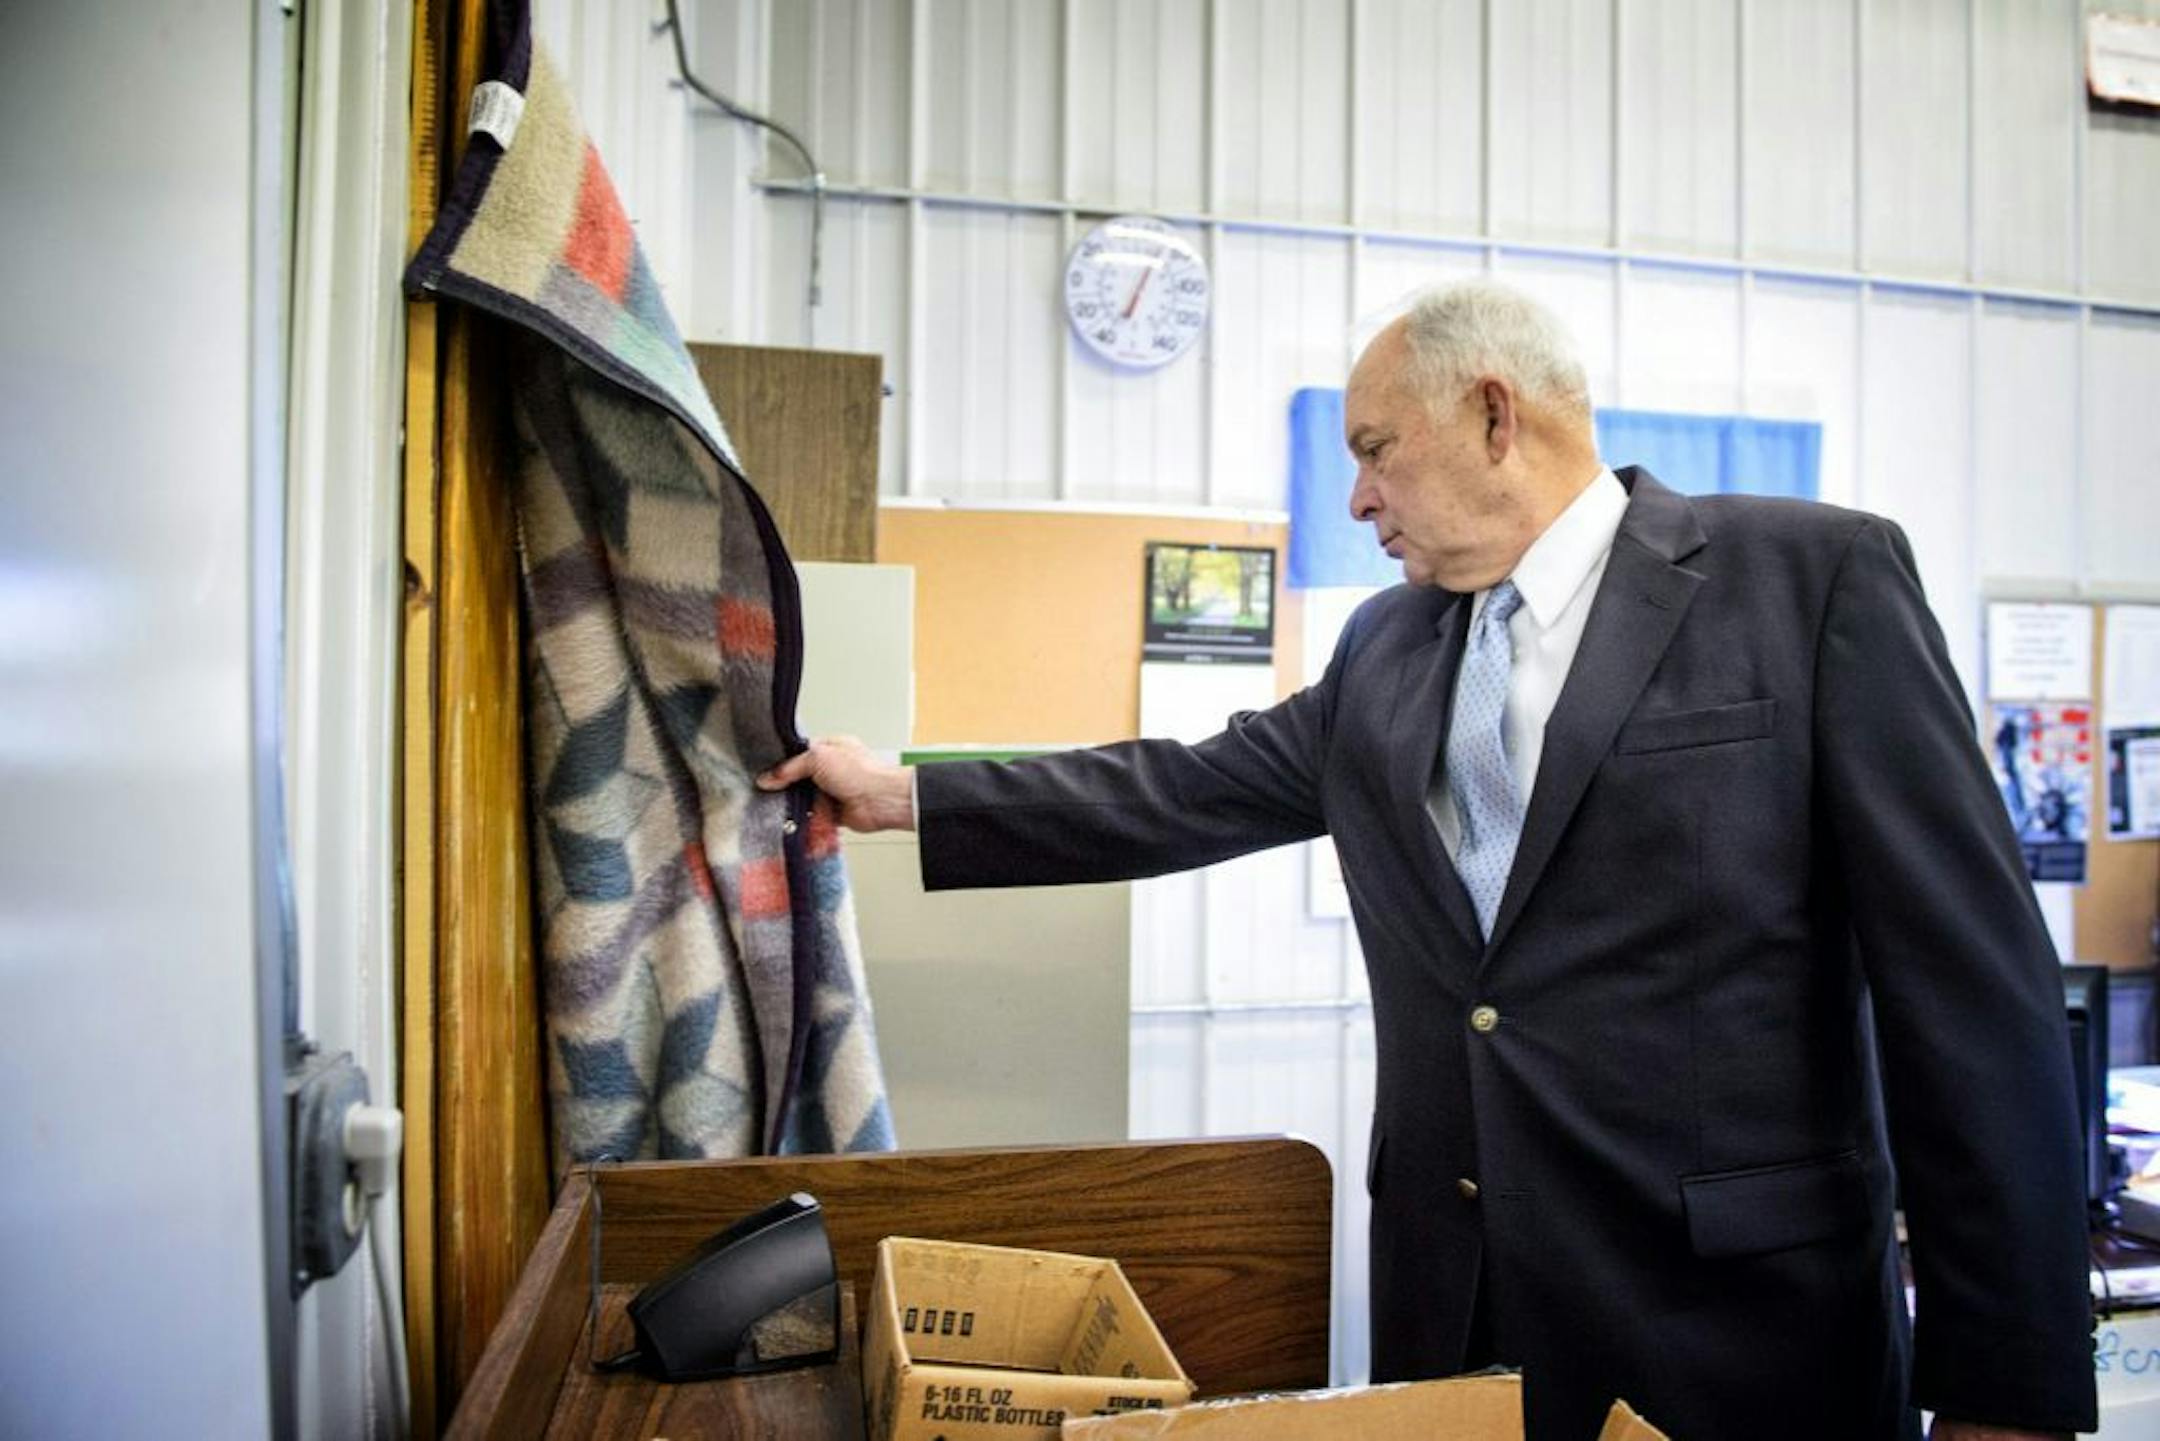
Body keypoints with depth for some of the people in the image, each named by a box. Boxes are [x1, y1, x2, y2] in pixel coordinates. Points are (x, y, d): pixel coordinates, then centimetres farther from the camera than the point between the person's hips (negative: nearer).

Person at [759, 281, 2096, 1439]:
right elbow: (1182, 794, 15)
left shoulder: (1816, 575, -7)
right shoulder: (1383, 646, 9)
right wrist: (903, 793, 14)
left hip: (1738, 1317, -4)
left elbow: (1969, 983, -9)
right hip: (1447, 1305, 5)